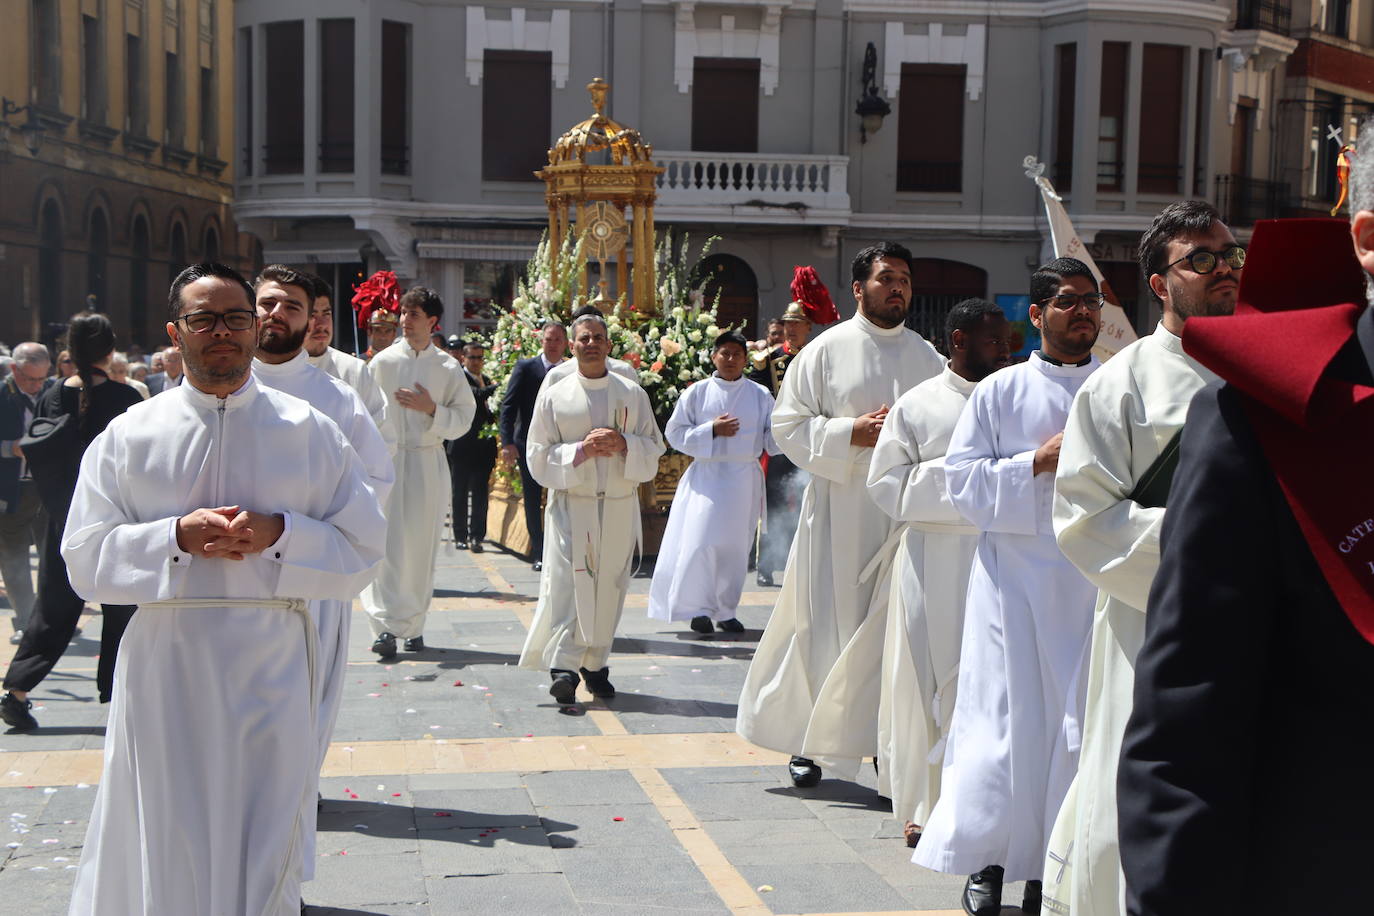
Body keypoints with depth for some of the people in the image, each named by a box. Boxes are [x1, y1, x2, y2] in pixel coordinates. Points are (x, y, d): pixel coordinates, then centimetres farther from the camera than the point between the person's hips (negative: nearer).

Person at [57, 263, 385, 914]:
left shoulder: (311, 434, 3)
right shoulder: (127, 437, 4)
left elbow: (362, 548, 2)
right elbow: (85, 559, 0)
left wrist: (279, 535, -15)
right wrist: (177, 537, -15)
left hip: (270, 671, 0)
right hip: (164, 671, 0)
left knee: (264, 858, 9)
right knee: (161, 854, 7)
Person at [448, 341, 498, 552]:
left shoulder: (487, 381, 16)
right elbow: (475, 395, -25)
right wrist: (497, 387, -32)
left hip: (483, 446, 5)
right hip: (462, 446, -5)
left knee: (480, 494, 1)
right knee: (460, 493, 5)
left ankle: (477, 536, 2)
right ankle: (460, 536, 12)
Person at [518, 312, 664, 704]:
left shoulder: (633, 395, 8)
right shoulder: (554, 396, 4)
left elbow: (654, 447, 8)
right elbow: (538, 455, 2)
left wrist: (623, 444, -12)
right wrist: (581, 450, -13)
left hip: (619, 506, 2)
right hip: (570, 505, -2)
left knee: (609, 585, 5)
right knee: (567, 582, -13)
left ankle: (595, 664, 17)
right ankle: (563, 666, -15)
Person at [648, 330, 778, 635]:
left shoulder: (760, 395, 7)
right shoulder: (697, 393, 3)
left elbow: (772, 437, 6)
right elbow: (675, 433, 2)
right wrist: (711, 430, -11)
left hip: (744, 478, 2)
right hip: (707, 475, -2)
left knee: (735, 547, 5)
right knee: (701, 543, -11)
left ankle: (726, 611, 17)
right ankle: (699, 608, 1)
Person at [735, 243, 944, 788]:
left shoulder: (927, 356, 12)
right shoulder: (827, 350, 0)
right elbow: (788, 426, -2)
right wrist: (853, 433, -14)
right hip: (840, 511, -3)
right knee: (828, 624, 0)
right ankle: (806, 741, 13)